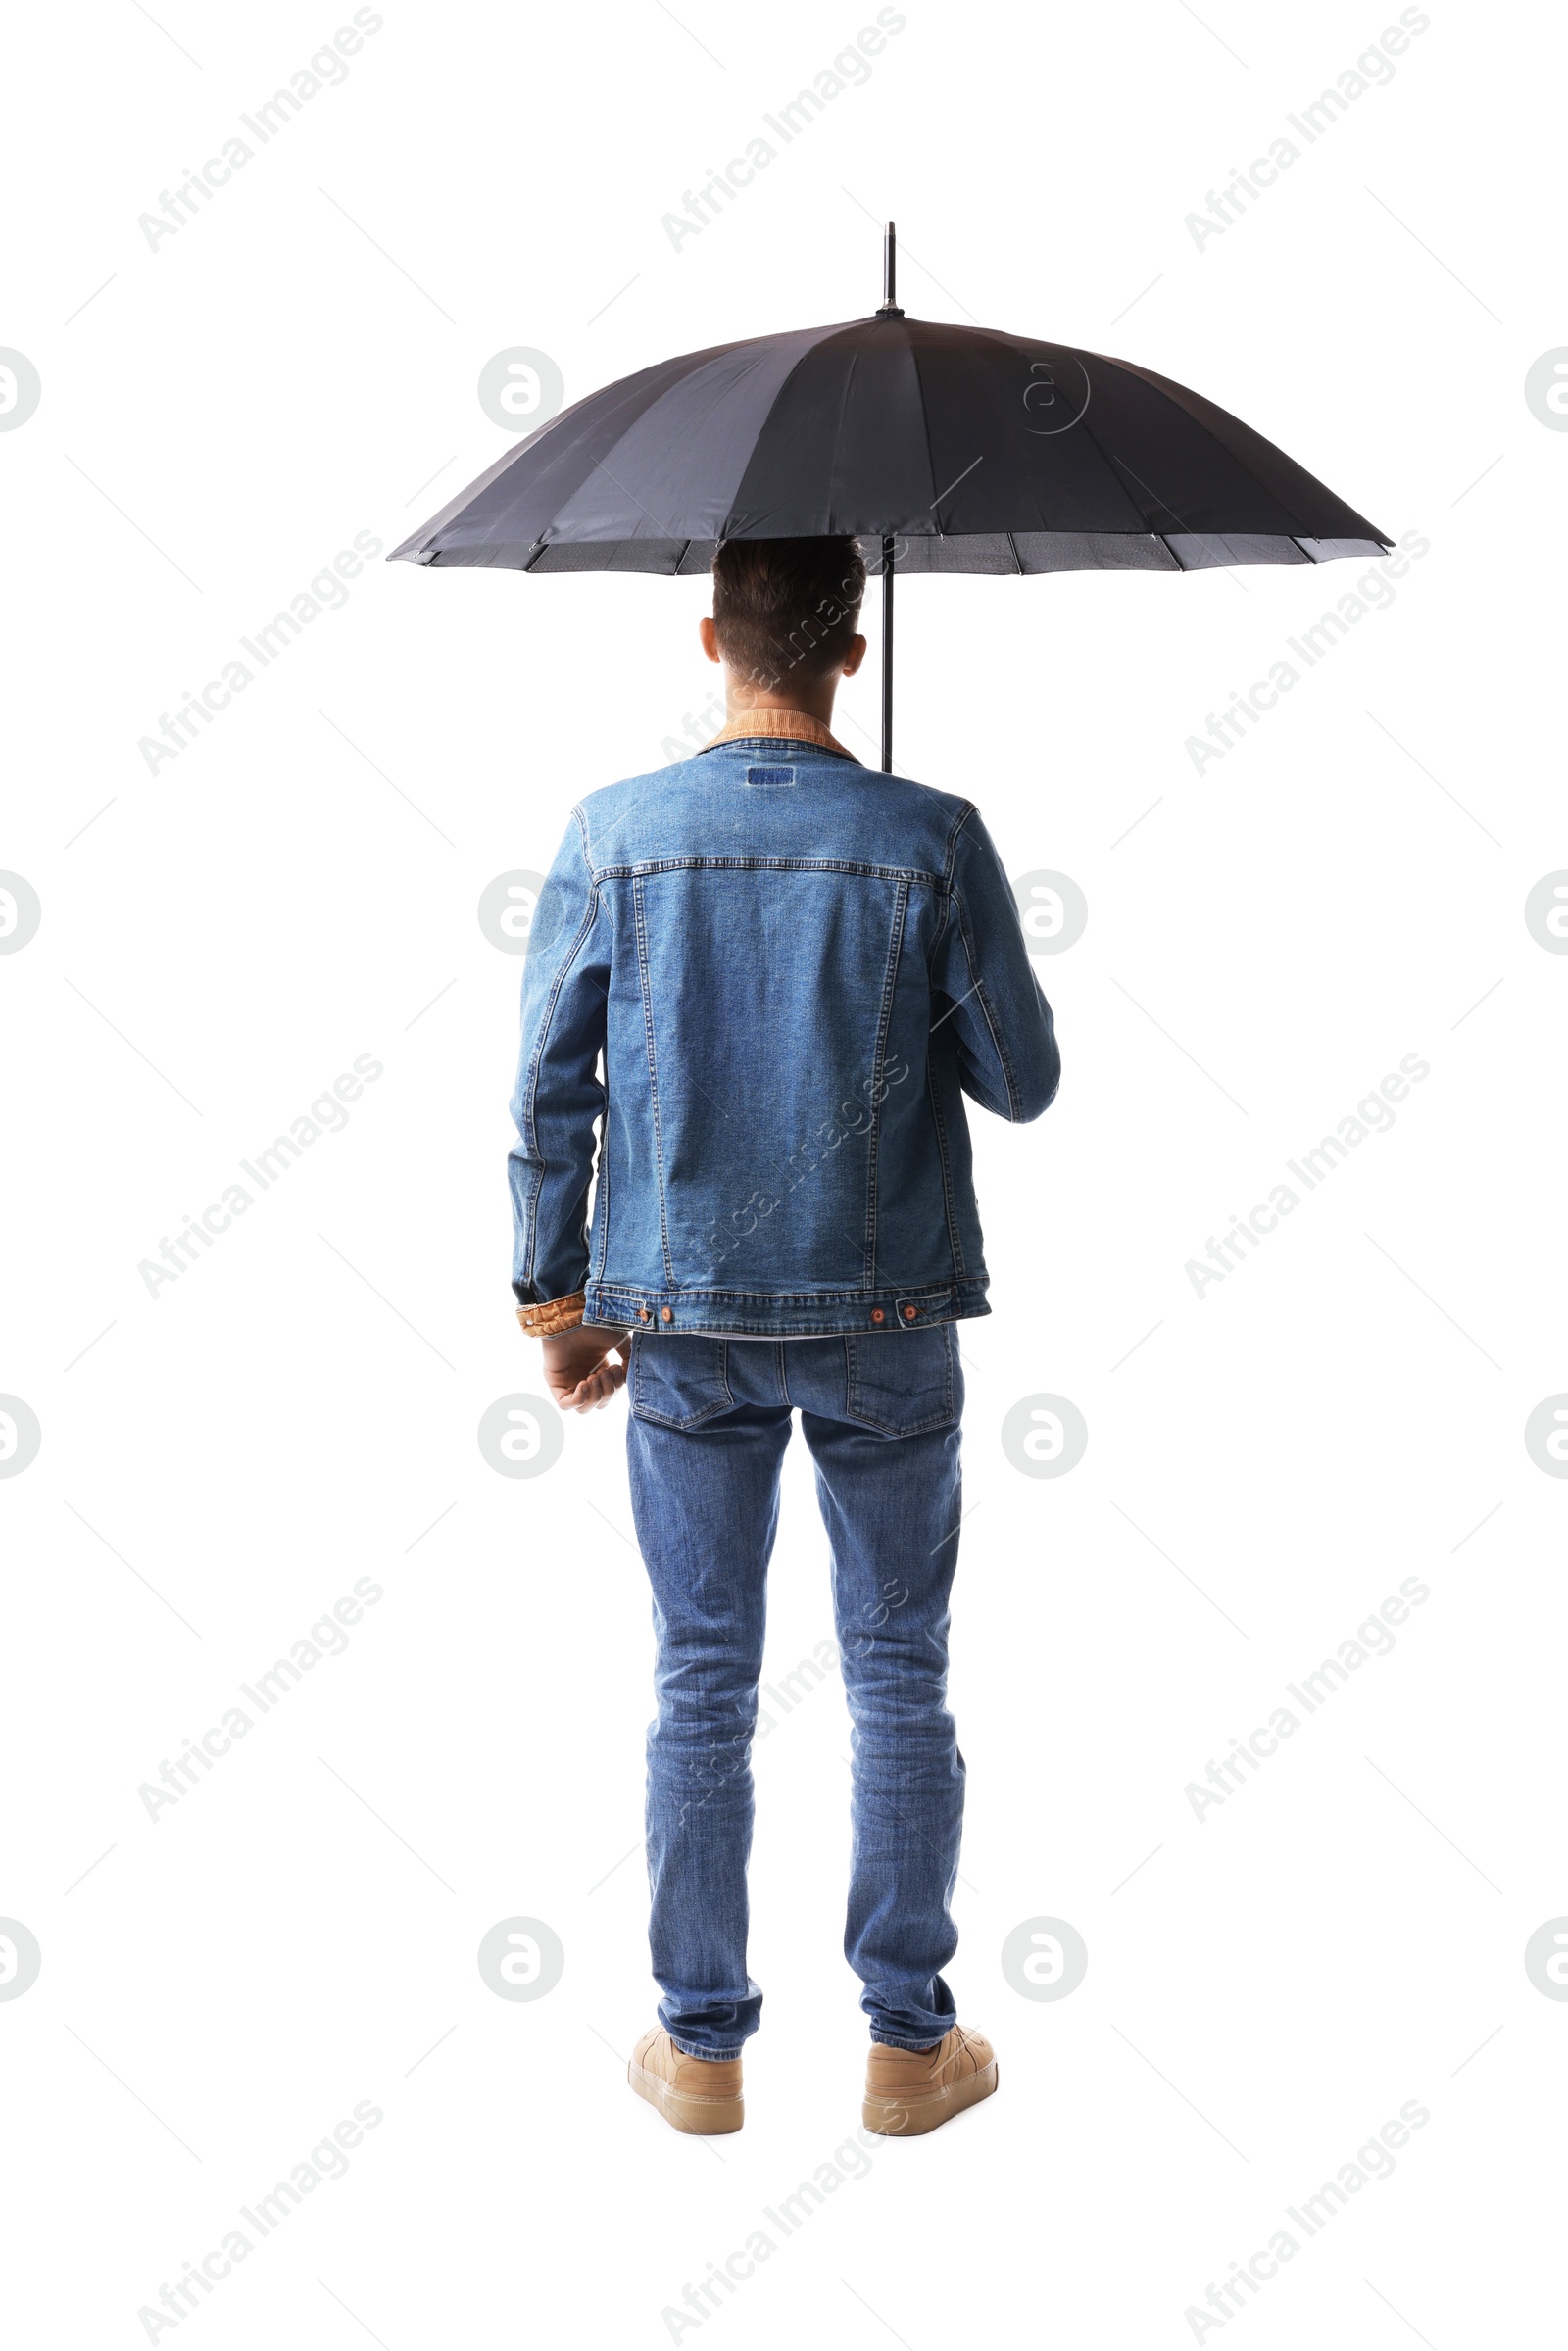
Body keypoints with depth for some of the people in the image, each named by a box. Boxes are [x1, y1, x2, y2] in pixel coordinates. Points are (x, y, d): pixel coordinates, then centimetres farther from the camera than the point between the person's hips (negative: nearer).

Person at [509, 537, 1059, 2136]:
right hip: (884, 1321, -1)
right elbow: (1023, 1082, -2)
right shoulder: (931, 841, -9)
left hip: (684, 1319, 1)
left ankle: (701, 2044, 20)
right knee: (898, 1683, 11)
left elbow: (549, 1088, -3)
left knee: (702, 1684, 11)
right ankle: (909, 2042, 20)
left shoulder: (612, 835, -6)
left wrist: (554, 1297, 8)